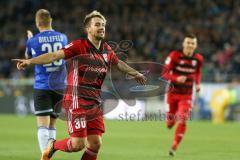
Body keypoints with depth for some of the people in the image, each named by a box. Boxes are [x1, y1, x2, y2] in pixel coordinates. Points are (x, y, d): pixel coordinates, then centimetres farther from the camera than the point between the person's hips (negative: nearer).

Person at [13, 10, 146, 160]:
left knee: (95, 144, 1)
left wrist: (136, 73, 43)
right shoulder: (79, 46, -10)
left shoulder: (107, 50, 10)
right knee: (78, 144, -12)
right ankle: (52, 146, 18)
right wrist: (30, 61, -30)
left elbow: (119, 63, 30)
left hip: (95, 103, 7)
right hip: (77, 101, -6)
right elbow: (55, 55, -18)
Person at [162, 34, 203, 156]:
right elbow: (165, 74, -14)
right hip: (173, 92, -1)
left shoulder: (198, 59, -3)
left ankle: (174, 147, -4)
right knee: (170, 123, 10)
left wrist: (197, 83, 1)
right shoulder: (174, 56, -15)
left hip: (187, 95, 1)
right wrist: (176, 78, -31)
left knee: (182, 121, -14)